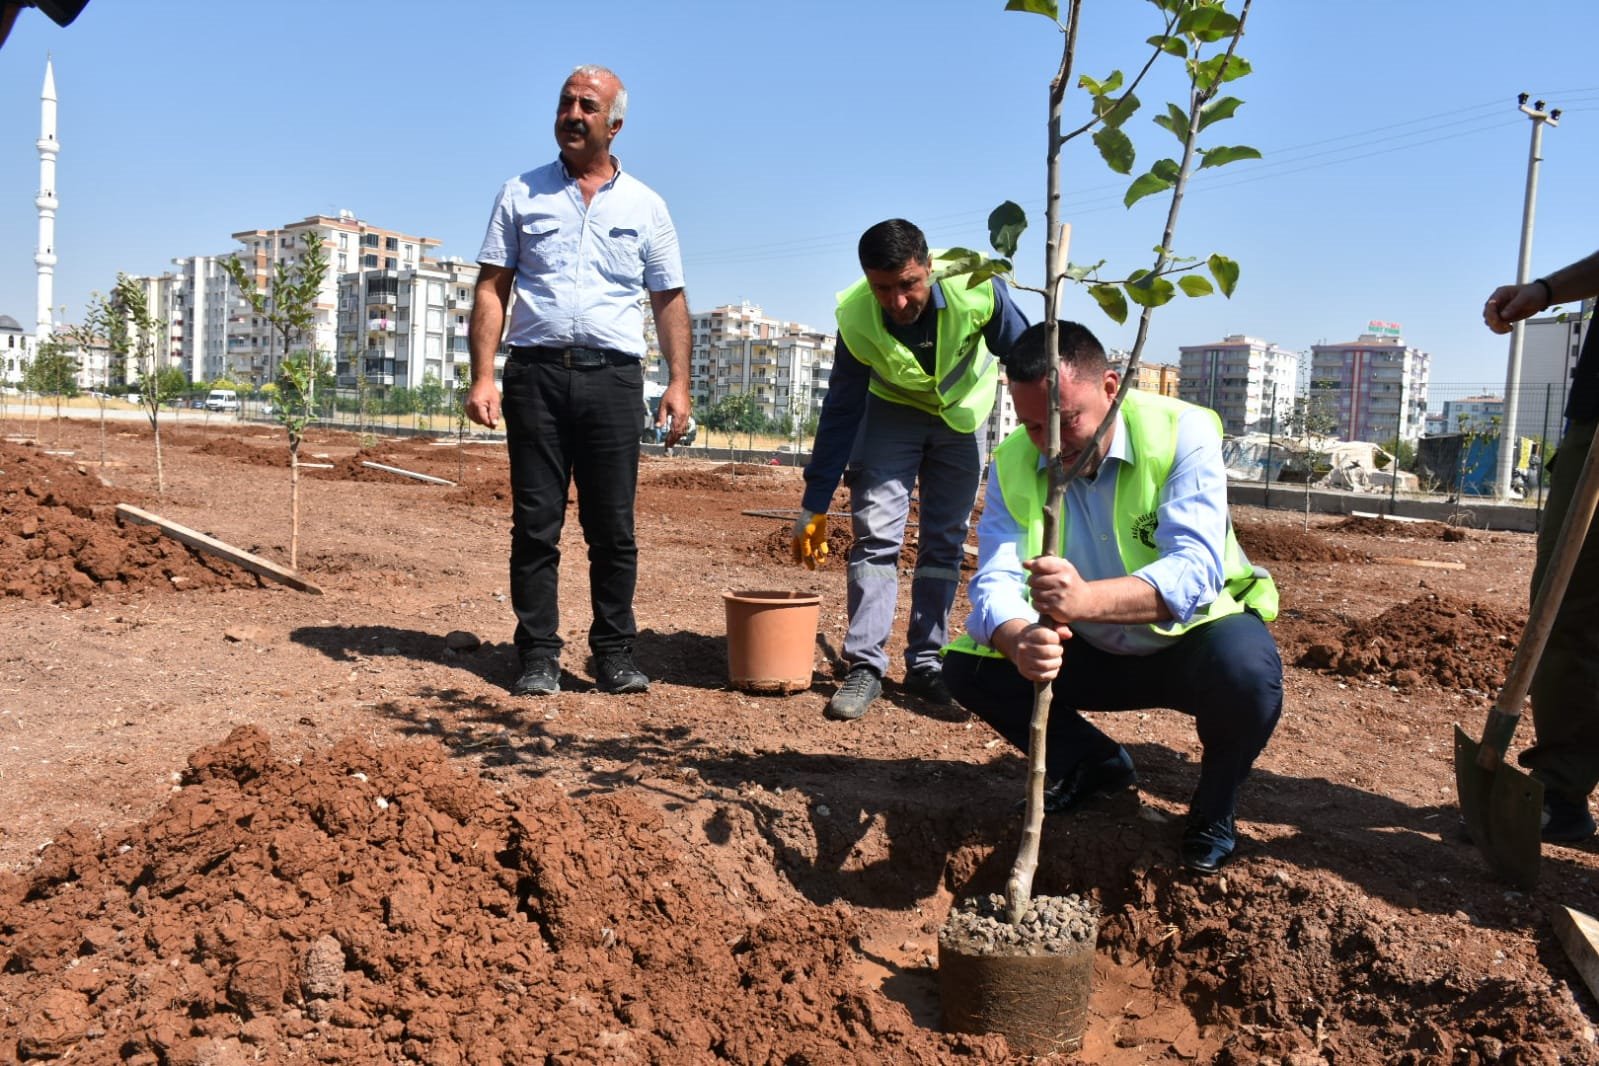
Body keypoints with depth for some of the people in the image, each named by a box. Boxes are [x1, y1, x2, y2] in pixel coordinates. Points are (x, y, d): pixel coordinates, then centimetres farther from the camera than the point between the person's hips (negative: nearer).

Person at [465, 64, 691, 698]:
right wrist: (482, 376, -4)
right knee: (535, 524, 2)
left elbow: (669, 301, 10)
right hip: (536, 373, 0)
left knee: (613, 527, 2)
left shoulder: (645, 206, 12)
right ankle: (538, 658, 10)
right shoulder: (521, 194, 11)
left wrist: (678, 384, 0)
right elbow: (491, 289, 7)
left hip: (612, 378, 0)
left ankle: (615, 654, 12)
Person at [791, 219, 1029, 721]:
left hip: (961, 413, 1)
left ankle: (925, 665, 11)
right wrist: (814, 506, -16)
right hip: (892, 411, 0)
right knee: (876, 534, -11)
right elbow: (840, 412, -19)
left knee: (944, 542, 2)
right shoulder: (856, 319, -30)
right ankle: (865, 666, -6)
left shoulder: (977, 291, -34)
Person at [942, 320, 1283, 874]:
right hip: (1092, 655, 4)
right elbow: (995, 582, -23)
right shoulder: (1012, 464, -12)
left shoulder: (1182, 432, -23)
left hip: (1192, 638, -3)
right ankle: (1096, 765, 11)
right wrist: (1018, 640, -48)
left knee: (1246, 672, -36)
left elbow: (1196, 569, -37)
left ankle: (1214, 808, -2)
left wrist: (1088, 598, -56)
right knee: (966, 665, -14)